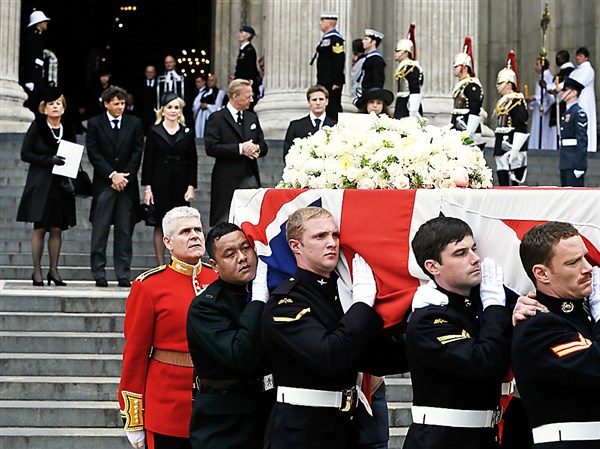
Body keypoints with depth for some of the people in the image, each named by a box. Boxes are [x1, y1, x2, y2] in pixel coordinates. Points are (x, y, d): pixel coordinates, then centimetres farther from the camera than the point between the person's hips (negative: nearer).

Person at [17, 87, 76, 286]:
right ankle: (37, 271, 3)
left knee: (57, 229, 3)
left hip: (61, 187, 3)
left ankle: (54, 270, 10)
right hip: (40, 186, -3)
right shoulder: (37, 127, 0)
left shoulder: (68, 131, 9)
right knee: (40, 228, -3)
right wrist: (49, 160, -17)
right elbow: (25, 153, -5)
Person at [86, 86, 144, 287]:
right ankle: (99, 274, 2)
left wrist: (125, 176, -6)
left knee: (125, 231, 2)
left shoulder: (134, 123, 9)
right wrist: (112, 175, -11)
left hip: (127, 184, 2)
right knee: (100, 231, -2)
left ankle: (123, 274, 5)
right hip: (104, 184, -1)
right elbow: (93, 153, -3)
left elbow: (137, 152, 4)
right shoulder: (94, 124, 4)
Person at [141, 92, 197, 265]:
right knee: (160, 225, 1)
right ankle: (161, 265, 7)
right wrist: (147, 187, -5)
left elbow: (192, 162, 7)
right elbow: (148, 160, 1)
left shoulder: (187, 133, 7)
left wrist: (191, 187, -1)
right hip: (160, 183, -1)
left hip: (180, 184, 1)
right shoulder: (154, 131, 3)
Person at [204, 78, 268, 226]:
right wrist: (239, 149, -17)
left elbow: (264, 147, 16)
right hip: (227, 181, -5)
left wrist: (257, 148, -9)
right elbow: (211, 148, -14)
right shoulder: (216, 119, -2)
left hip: (251, 180, 5)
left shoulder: (252, 117, 17)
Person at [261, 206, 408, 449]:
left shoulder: (343, 292, 10)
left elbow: (375, 357, 8)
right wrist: (363, 301, -19)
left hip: (345, 428, 7)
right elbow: (330, 357, -27)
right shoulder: (284, 303, -14)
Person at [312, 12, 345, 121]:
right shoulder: (326, 38, 17)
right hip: (324, 82, 10)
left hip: (332, 83, -10)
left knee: (333, 108, -8)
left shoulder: (335, 39, -14)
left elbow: (339, 61, -20)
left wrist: (337, 82, -23)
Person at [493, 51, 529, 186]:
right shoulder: (503, 101, 17)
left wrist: (515, 149, -22)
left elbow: (521, 127, -17)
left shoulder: (517, 101, -11)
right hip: (502, 145, 9)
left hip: (512, 146, -9)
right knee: (502, 177, 8)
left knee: (515, 181, -6)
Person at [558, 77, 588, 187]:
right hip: (565, 163, 9)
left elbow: (582, 140, -16)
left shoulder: (579, 113, -10)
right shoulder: (566, 112, 18)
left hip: (574, 163, -9)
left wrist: (579, 166, -21)